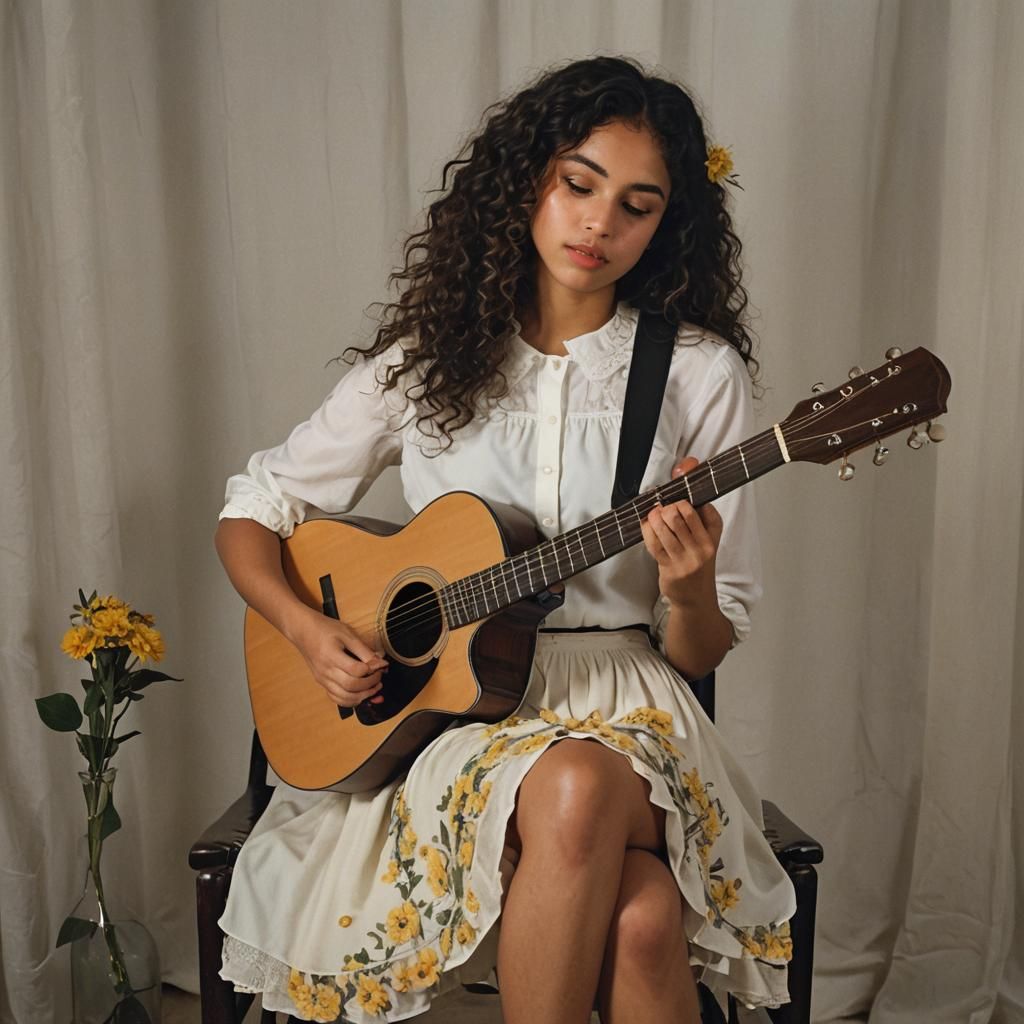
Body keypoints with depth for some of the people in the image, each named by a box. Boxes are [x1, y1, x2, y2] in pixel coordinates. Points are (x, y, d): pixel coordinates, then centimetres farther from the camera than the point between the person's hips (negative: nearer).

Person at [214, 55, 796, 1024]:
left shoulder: (699, 373, 1)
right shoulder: (427, 358, 3)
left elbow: (703, 652, 3)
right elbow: (251, 512, 9)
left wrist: (688, 591, -20)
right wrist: (308, 630, -9)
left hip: (625, 704, 0)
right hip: (450, 704, 0)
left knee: (644, 922, -31)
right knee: (577, 791, -34)